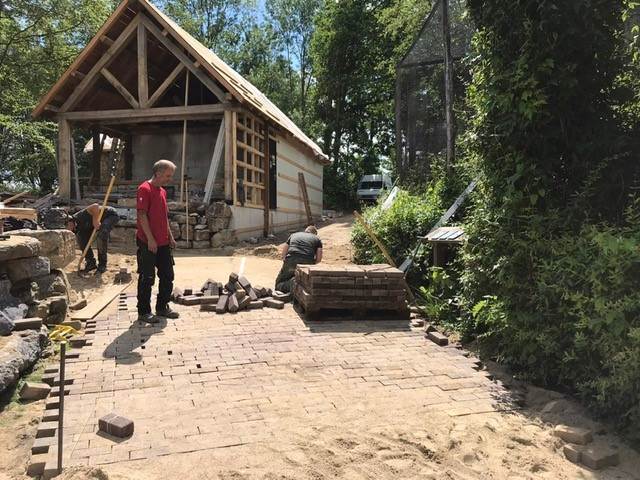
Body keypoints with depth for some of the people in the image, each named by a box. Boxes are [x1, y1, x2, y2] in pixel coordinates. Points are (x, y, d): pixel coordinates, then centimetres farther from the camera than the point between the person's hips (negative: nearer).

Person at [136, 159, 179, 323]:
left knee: (167, 276, 12)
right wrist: (150, 239, -20)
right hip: (148, 243, -9)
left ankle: (162, 307, 25)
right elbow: (142, 215, -17)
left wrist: (170, 236, 16)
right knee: (147, 278, 0)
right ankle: (143, 312, 11)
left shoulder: (162, 191, 15)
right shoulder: (145, 189, -12)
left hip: (163, 242, 9)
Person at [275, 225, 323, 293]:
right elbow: (319, 258, 7)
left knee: (278, 285, 16)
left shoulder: (293, 235, 28)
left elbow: (283, 253, 22)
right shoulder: (317, 239, 21)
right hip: (307, 264, 0)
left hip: (290, 263, 0)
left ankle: (291, 282, -14)